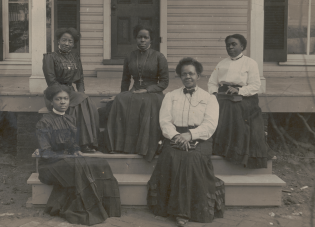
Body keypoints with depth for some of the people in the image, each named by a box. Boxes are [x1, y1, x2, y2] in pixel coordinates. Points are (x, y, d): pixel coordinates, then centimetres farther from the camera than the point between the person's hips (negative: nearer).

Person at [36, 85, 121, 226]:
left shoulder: (71, 120, 14)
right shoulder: (44, 123, -6)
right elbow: (45, 152, -12)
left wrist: (77, 153, -5)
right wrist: (71, 157, -19)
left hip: (71, 160, 6)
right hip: (51, 165, -6)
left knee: (101, 165, -20)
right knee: (81, 168, -34)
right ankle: (86, 211, -24)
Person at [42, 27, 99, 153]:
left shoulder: (76, 58, 15)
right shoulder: (50, 57, -3)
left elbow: (80, 79, 17)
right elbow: (51, 82, -11)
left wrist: (82, 93, -5)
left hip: (71, 93, 5)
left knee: (91, 107, -25)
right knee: (82, 102, -30)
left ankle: (90, 142, -23)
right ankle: (84, 143, -28)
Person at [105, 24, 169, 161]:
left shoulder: (159, 57, 4)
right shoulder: (130, 58, 15)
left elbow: (164, 82, 0)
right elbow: (125, 80, 19)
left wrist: (146, 90, -13)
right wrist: (125, 95, 0)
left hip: (153, 93, -3)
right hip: (135, 92, 3)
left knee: (147, 103, -37)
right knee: (120, 101, -29)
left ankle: (145, 147, -29)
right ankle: (124, 144, -27)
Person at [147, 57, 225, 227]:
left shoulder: (209, 98, 14)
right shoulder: (171, 96, 19)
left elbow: (210, 125, -1)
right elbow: (164, 121, 6)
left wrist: (190, 135, -17)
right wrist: (176, 136, -14)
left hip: (199, 139, -1)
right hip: (174, 138, 1)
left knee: (193, 158, -33)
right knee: (172, 158, -32)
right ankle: (181, 211, -25)